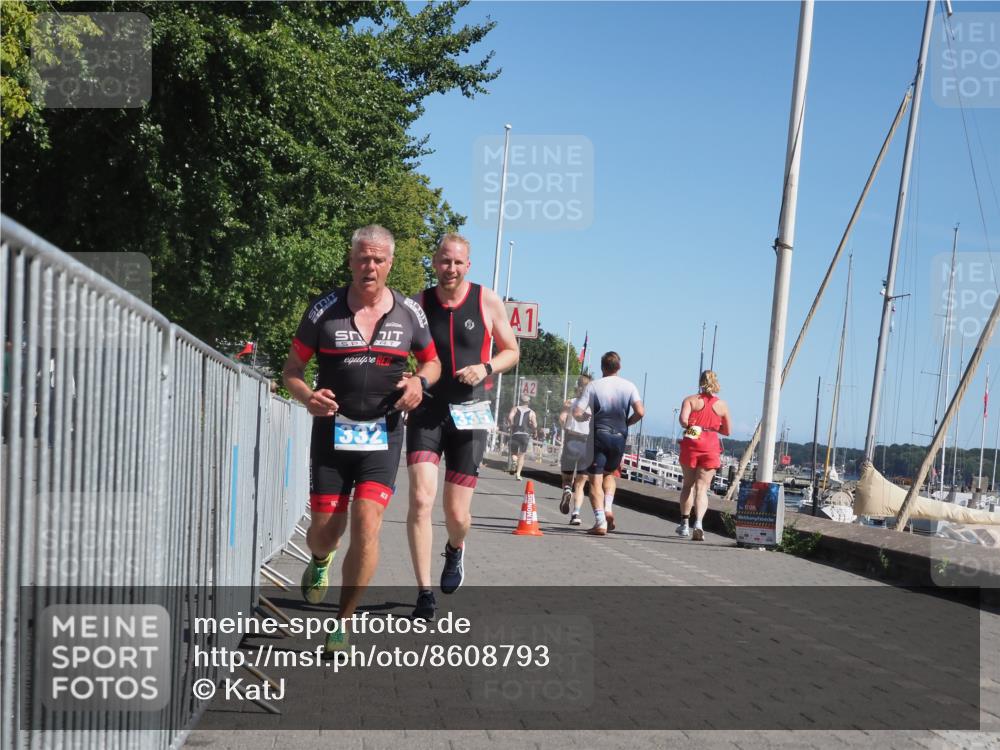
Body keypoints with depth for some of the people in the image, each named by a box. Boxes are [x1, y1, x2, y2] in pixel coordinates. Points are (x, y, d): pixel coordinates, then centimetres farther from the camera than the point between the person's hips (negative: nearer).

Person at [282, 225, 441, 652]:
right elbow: (292, 370, 4)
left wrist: (420, 381, -5)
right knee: (325, 531, 3)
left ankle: (344, 623, 3)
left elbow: (432, 361, 18)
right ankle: (320, 561, 43)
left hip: (383, 433, 0)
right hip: (332, 430, 0)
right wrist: (307, 396, -18)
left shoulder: (408, 313, 3)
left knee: (366, 526, -12)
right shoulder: (324, 309, -1)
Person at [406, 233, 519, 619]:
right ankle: (424, 593, -6)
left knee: (457, 513, 3)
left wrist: (485, 368, -11)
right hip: (426, 412, 0)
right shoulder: (417, 304, -1)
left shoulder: (488, 302, -1)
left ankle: (455, 550, 40)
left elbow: (511, 352, 9)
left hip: (469, 414, 0)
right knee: (420, 499, -16)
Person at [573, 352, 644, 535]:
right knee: (609, 473, 24)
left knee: (595, 479, 0)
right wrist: (626, 423, 10)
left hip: (599, 436, -3)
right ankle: (608, 509, 3)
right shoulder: (629, 386, 3)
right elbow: (640, 412, -8)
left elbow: (577, 413, -7)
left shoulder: (593, 386, -2)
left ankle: (600, 521, -10)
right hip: (619, 437, 3)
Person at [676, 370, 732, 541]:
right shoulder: (722, 405, 7)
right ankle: (698, 522, -22)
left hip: (691, 444, 0)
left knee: (688, 484, 16)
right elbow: (727, 431, 13)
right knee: (702, 488, -2)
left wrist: (691, 427, 6)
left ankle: (684, 523, 18)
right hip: (711, 448, 0)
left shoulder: (691, 400, 1)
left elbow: (683, 419, -15)